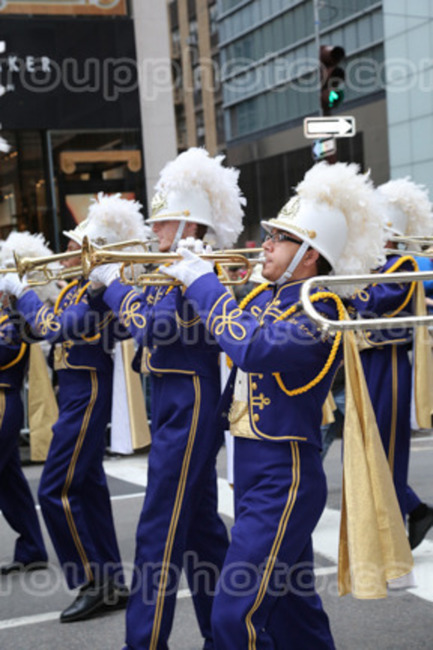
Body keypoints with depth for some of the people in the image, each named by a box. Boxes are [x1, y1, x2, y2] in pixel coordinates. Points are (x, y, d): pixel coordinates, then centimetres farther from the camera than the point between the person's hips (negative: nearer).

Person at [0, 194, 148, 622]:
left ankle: (94, 583, 1)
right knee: (88, 486, 13)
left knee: (55, 490, -8)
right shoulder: (77, 287, 11)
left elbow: (55, 328, -25)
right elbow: (43, 325, 16)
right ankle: (110, 583, 21)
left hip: (87, 394, -10)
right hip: (76, 391, 10)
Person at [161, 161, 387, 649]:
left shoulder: (317, 310, -17)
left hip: (282, 481, -9)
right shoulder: (275, 300, 11)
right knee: (292, 604, 19)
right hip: (255, 473, 9)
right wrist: (196, 280, 8)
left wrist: (203, 283, -21)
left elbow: (252, 348, -31)